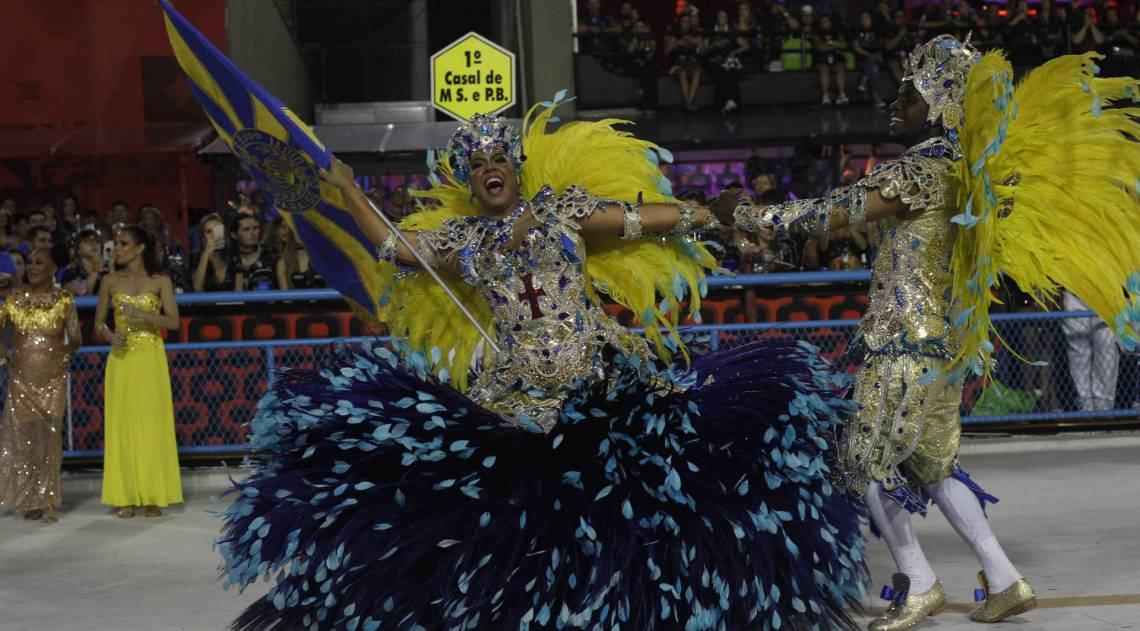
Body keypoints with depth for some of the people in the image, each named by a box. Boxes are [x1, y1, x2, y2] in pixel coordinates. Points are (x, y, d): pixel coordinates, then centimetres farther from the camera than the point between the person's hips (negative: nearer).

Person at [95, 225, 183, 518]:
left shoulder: (160, 281, 3)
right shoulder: (110, 282, 8)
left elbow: (173, 321, -5)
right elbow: (98, 323, 11)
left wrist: (141, 314, -19)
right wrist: (110, 336, -10)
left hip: (151, 359, -2)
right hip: (121, 359, 2)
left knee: (153, 424, -2)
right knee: (122, 425, -1)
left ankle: (154, 496, 5)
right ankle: (126, 497, 4)